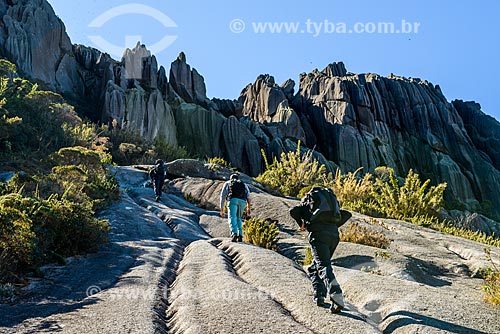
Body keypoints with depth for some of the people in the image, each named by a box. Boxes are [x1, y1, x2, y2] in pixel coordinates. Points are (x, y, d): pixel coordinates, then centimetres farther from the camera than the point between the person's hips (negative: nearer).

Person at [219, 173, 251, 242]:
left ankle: (234, 234, -34)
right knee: (238, 218, 19)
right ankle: (240, 235, 5)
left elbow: (223, 196, 25)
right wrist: (248, 208, 11)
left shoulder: (227, 183, 32)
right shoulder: (243, 184, 34)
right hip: (242, 201, 3)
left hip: (233, 200, -2)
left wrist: (222, 210, 28)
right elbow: (248, 196, 17)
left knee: (232, 218, -12)